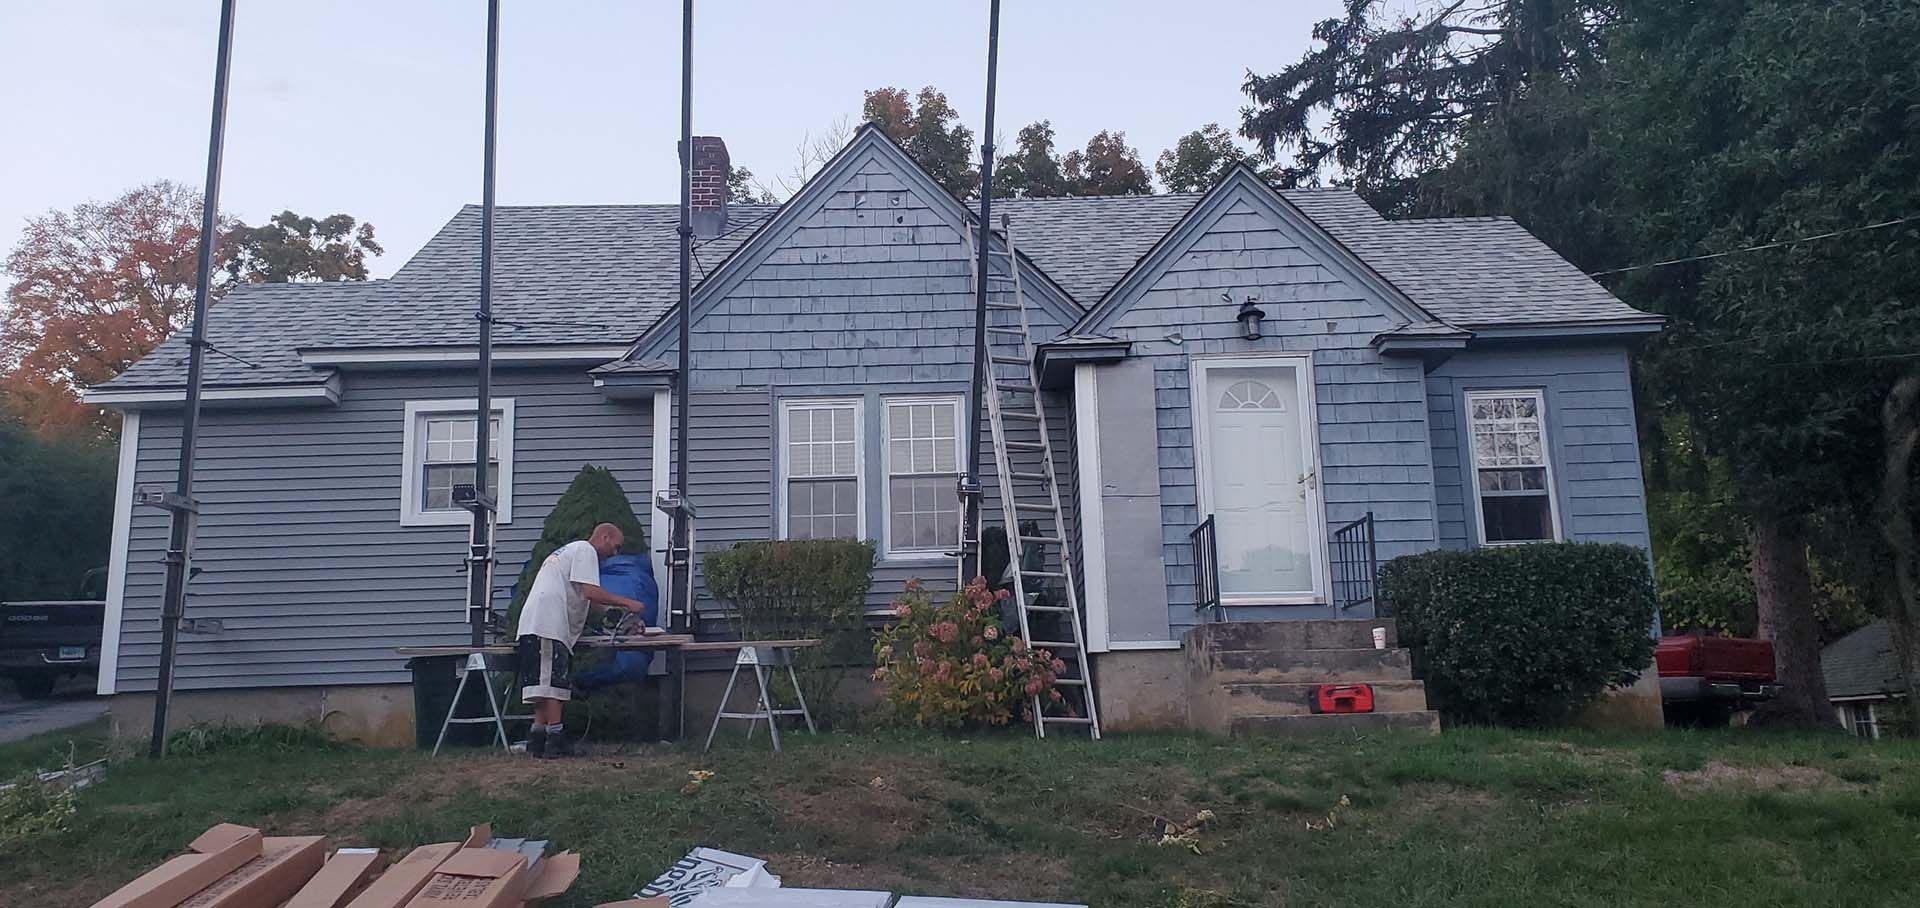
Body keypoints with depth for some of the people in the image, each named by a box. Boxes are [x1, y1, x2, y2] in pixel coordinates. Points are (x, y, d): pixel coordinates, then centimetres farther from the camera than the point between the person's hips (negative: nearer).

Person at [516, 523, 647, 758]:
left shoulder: (571, 550, 31)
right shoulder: (585, 550, -2)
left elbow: (583, 600, 30)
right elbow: (590, 592, -14)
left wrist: (617, 609, 23)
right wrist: (626, 602, -6)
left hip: (534, 625, 11)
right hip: (549, 625, -11)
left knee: (543, 683, 10)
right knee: (553, 682, -11)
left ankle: (537, 740, 11)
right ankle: (556, 738, -12)